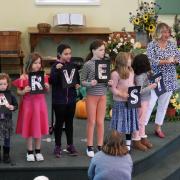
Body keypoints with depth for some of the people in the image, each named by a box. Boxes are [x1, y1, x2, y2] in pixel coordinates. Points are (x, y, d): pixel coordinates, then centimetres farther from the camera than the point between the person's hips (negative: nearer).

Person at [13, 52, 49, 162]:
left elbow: (47, 91, 12)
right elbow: (18, 92, -2)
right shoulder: (24, 77, -7)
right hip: (28, 104, -2)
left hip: (40, 104, 2)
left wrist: (47, 87, -9)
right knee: (29, 128, 5)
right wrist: (24, 91, -22)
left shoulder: (43, 76, 2)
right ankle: (30, 152, 18)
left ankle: (38, 151, 22)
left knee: (39, 128, 9)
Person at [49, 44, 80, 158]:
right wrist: (57, 70, -30)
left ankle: (70, 145, 24)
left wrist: (78, 84, -5)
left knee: (69, 122, 13)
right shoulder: (56, 66, -8)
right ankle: (58, 146, 16)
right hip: (59, 99, -4)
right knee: (59, 122, 6)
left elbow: (77, 78, 15)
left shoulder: (72, 65, 3)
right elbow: (52, 81, -18)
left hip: (71, 98, 4)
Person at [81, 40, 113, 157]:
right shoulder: (88, 64, -9)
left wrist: (109, 83, -9)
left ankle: (100, 146, 18)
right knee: (92, 122, 4)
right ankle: (90, 147, 15)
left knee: (100, 122, 9)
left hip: (102, 95, 4)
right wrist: (90, 84, -24)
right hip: (92, 95, -4)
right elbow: (82, 81, -6)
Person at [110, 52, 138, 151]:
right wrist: (122, 94, -24)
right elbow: (113, 89, -13)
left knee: (130, 122, 13)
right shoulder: (115, 73, -14)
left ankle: (128, 144, 24)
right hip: (120, 102, -7)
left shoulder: (131, 71, 8)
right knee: (119, 124, 0)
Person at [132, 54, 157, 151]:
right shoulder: (139, 77, -26)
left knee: (142, 121, 18)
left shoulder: (144, 73, 1)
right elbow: (139, 91, -28)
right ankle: (136, 140, 16)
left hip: (145, 100, 9)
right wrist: (150, 87, -23)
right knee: (139, 121, 4)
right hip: (141, 101, -9)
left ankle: (143, 138, 31)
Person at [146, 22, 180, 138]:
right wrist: (165, 61, -26)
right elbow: (151, 61, -18)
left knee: (164, 105, 11)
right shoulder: (152, 45, -8)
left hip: (169, 80, 5)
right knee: (150, 104, -9)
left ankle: (158, 127, 24)